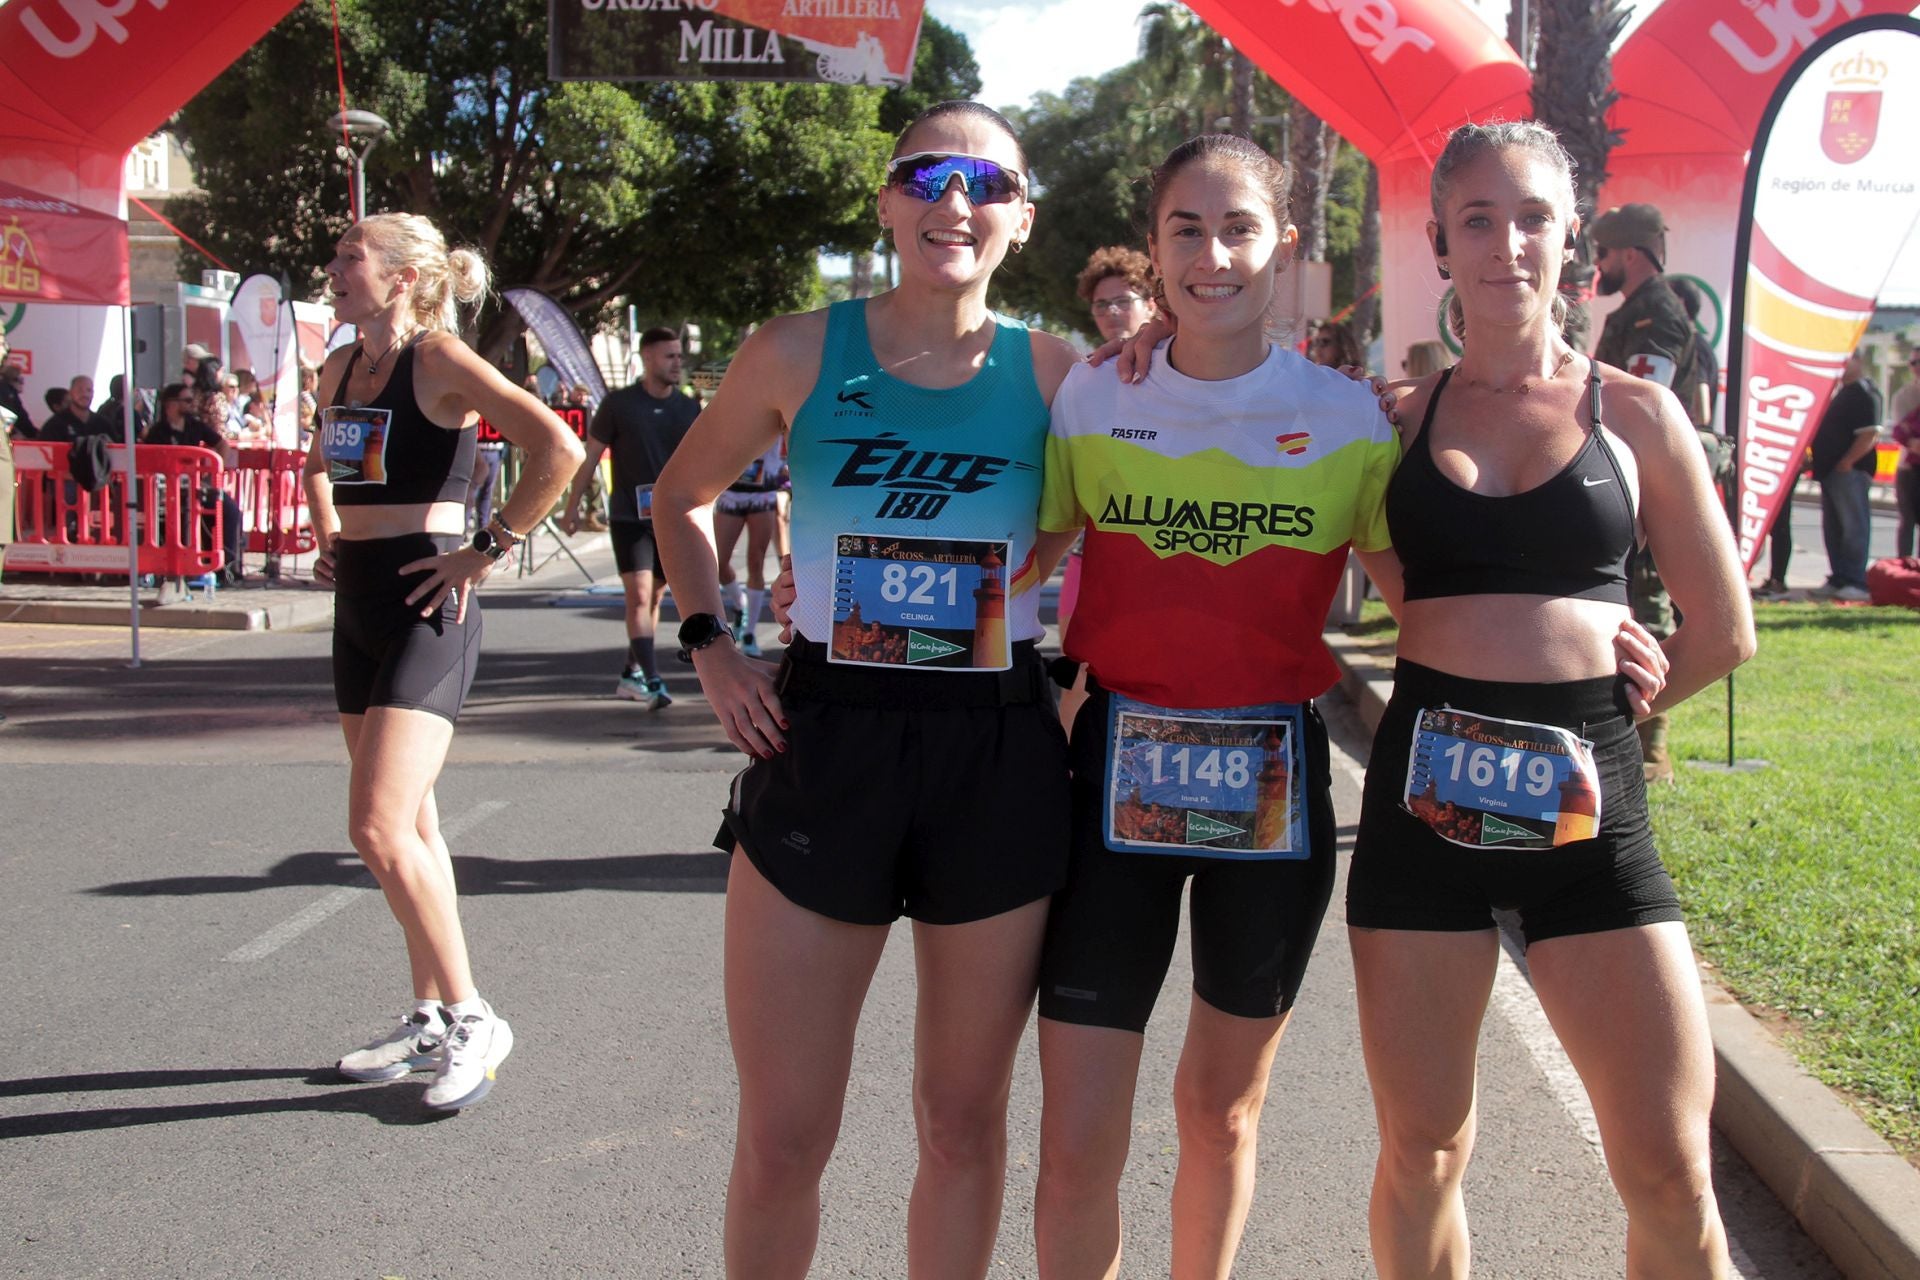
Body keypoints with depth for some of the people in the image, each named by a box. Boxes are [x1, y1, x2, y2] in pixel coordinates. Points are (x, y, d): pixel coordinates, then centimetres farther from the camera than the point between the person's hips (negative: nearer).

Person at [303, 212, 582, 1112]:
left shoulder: (439, 359, -11)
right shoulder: (339, 369, 13)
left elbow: (558, 449, -23)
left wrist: (488, 548, -17)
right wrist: (327, 536, 18)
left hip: (423, 607, -8)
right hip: (358, 605, 8)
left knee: (380, 828, -14)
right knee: (406, 827, 13)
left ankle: (471, 1018, -1)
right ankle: (429, 1019, 24)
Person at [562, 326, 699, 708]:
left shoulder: (689, 408, 6)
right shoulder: (618, 404, -4)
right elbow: (590, 455, 1)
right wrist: (572, 505, 0)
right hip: (629, 517, -4)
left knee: (654, 597, 10)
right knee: (638, 596, -13)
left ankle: (631, 675, 23)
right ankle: (653, 683, -18)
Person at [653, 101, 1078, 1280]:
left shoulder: (1054, 373, 0)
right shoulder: (802, 353, 0)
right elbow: (682, 497, 14)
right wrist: (711, 646, 3)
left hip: (999, 757, 1)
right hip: (825, 742, 0)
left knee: (965, 1120, 13)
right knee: (782, 1138, 5)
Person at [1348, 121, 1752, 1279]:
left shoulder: (1636, 414, 5)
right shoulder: (1403, 414, 7)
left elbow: (1724, 633, 8)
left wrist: (1589, 710, 7)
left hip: (1586, 795, -1)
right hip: (1425, 791, 1)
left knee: (1671, 1175, 0)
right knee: (1422, 1154, 10)